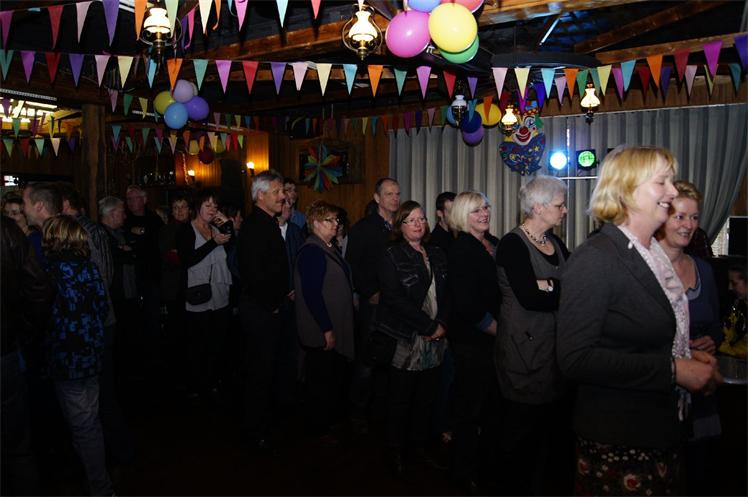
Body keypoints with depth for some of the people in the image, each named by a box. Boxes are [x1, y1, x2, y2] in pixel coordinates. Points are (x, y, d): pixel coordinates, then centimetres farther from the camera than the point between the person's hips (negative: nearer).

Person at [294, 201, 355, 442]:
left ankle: (335, 417, 35)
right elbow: (312, 294, -23)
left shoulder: (329, 248, 11)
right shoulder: (311, 251, -19)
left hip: (337, 328, 9)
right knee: (323, 380, 5)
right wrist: (326, 329, -21)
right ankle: (320, 428, 21)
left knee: (338, 377, 18)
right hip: (321, 332, -9)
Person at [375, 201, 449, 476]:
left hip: (434, 339, 5)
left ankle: (420, 442, 30)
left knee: (427, 396, 10)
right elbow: (395, 298, -14)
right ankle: (397, 450, 22)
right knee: (401, 398, 5)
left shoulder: (436, 254, 12)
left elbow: (447, 292, 10)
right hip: (405, 340, -5)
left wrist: (442, 324, -6)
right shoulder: (391, 256, -6)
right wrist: (429, 326, -15)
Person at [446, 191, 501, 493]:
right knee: (471, 407, 6)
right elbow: (467, 305, -20)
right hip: (472, 341, -7)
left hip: (496, 339, 7)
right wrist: (499, 330, -13)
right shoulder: (461, 250, -15)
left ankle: (488, 462, 37)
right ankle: (466, 472, 25)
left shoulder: (495, 244, 8)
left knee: (493, 403, 17)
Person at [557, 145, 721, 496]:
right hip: (617, 443, -8)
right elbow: (575, 358, -26)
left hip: (661, 431, 8)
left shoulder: (655, 253, 6)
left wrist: (688, 356, 0)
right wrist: (671, 370, -23)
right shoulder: (594, 259, -21)